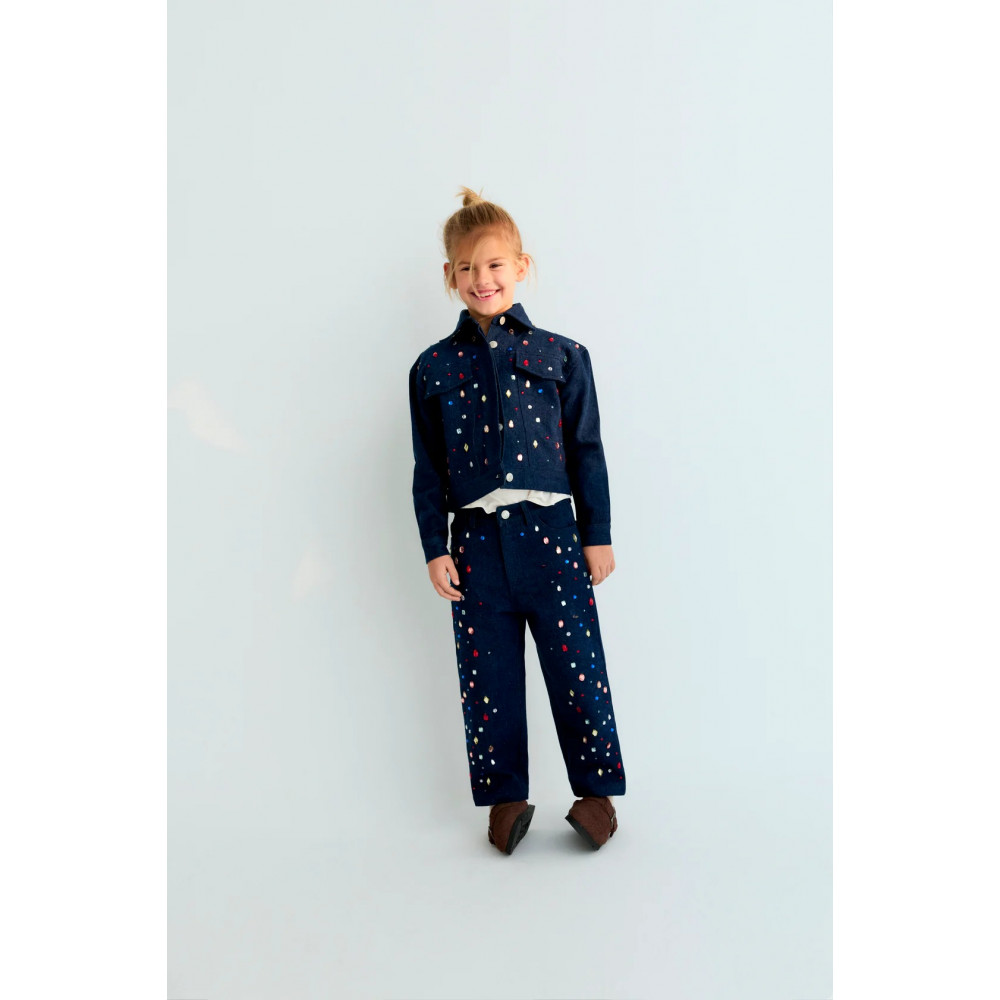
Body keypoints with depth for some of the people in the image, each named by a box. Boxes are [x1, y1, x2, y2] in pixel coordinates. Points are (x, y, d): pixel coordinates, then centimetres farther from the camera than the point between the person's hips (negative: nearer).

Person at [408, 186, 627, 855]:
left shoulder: (562, 356, 5)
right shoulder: (433, 368, 7)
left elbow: (586, 450, 7)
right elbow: (428, 469, 9)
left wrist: (598, 535, 4)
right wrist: (434, 548, 3)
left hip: (550, 532, -1)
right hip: (476, 542, 1)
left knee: (578, 666, 4)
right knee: (488, 677, 9)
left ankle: (597, 789, 25)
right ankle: (506, 797, 27)